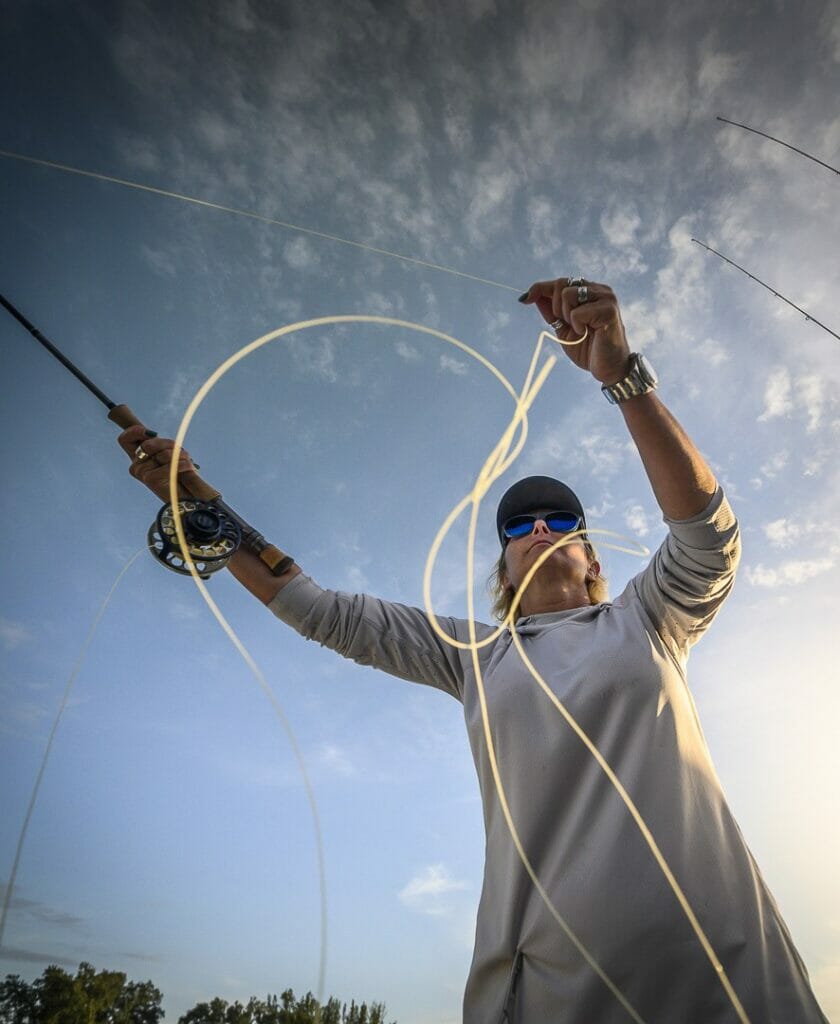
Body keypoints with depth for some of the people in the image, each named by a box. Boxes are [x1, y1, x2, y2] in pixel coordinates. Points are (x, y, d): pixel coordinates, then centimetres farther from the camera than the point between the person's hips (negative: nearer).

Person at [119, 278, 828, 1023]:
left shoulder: (643, 620, 8)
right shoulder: (474, 653, 10)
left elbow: (708, 534, -11)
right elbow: (327, 615, 9)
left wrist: (621, 374, -22)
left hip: (711, 963, 0)